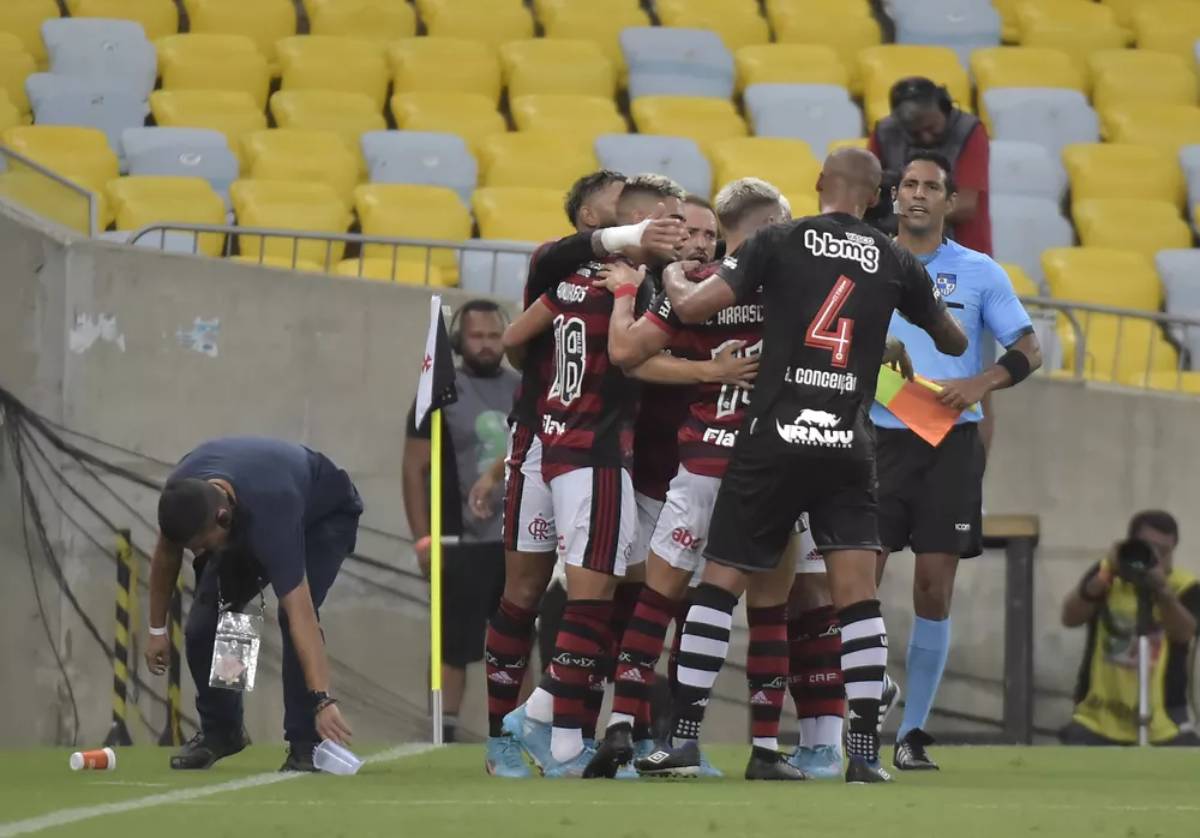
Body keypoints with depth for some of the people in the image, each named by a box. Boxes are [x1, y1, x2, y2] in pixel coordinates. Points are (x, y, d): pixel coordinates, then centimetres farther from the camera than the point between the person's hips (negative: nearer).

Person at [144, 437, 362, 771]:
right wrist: (157, 629, 2)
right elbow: (166, 555, -6)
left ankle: (305, 745, -17)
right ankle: (219, 730, 16)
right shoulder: (182, 495, -30)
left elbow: (301, 616, -52)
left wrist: (323, 700, -58)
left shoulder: (269, 518, -47)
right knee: (203, 624, -8)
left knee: (295, 617, -29)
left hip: (326, 516, -5)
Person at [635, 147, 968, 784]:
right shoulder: (896, 263, 7)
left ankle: (683, 738, 6)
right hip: (847, 445, 1)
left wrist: (671, 279, 17)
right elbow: (953, 343, 22)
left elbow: (693, 307, -6)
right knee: (858, 597, 2)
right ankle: (865, 751, -6)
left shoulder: (779, 242, 0)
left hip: (773, 438, -1)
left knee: (720, 584, 8)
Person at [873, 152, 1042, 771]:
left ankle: (913, 732, 7)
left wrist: (978, 384, -12)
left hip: (952, 445, 0)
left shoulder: (979, 273, 6)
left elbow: (1028, 350, 6)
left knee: (934, 588, -1)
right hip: (879, 436, 0)